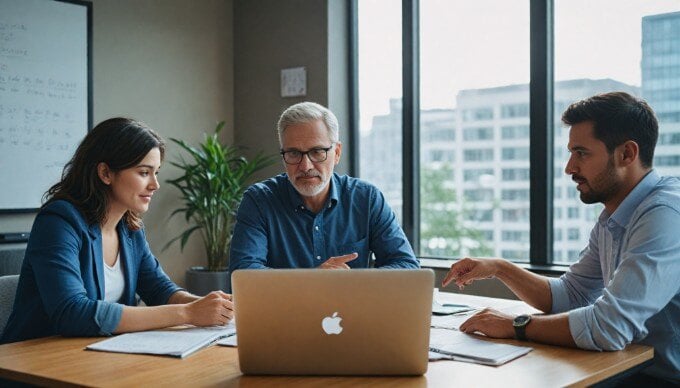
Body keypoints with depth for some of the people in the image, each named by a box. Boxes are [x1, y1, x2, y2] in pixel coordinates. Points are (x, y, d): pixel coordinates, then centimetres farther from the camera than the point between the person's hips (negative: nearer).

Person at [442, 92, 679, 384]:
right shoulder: (611, 221, 8)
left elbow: (609, 326, -31)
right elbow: (570, 295, 15)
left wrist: (516, 326, -18)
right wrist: (499, 269, 2)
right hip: (633, 371, 7)